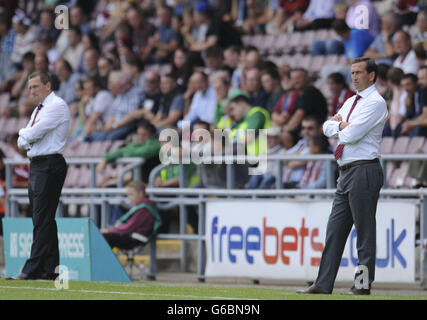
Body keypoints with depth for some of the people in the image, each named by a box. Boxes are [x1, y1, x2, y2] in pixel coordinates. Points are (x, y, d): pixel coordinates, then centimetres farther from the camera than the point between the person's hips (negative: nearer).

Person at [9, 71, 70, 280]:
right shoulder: (39, 110, 21)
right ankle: (49, 270, 8)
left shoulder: (57, 106, -9)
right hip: (36, 166, 10)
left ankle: (33, 269, -16)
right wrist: (26, 140, -3)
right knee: (42, 221, 7)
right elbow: (22, 141, 18)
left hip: (49, 166, -10)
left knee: (42, 220, -12)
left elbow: (33, 133, -18)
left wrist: (24, 133, 3)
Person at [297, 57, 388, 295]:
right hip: (346, 172, 9)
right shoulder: (351, 102, 20)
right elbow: (328, 128, 17)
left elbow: (351, 135, -17)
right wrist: (342, 125, -2)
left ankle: (364, 284, -1)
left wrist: (339, 125, 3)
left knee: (365, 229, -5)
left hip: (364, 170, -9)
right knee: (335, 229, 7)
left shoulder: (375, 103, -9)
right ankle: (324, 284, 8)